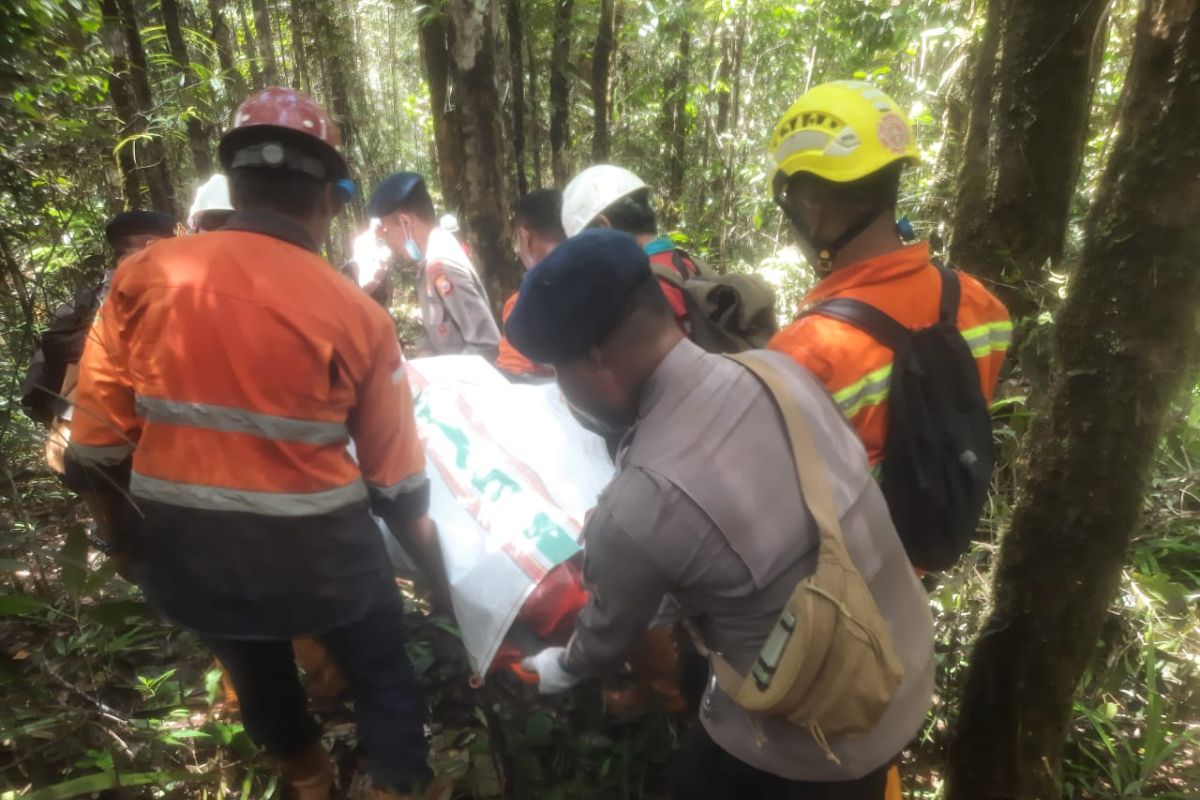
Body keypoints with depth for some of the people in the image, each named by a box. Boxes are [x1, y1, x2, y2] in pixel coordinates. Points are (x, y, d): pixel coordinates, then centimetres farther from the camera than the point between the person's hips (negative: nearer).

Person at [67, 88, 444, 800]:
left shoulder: (143, 275, -7)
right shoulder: (358, 313, -14)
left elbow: (98, 444, -2)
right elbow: (396, 479, -7)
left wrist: (125, 535, 16)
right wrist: (438, 566, 10)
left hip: (183, 550, 5)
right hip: (314, 550, -4)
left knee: (254, 668, 31)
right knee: (382, 674, 23)